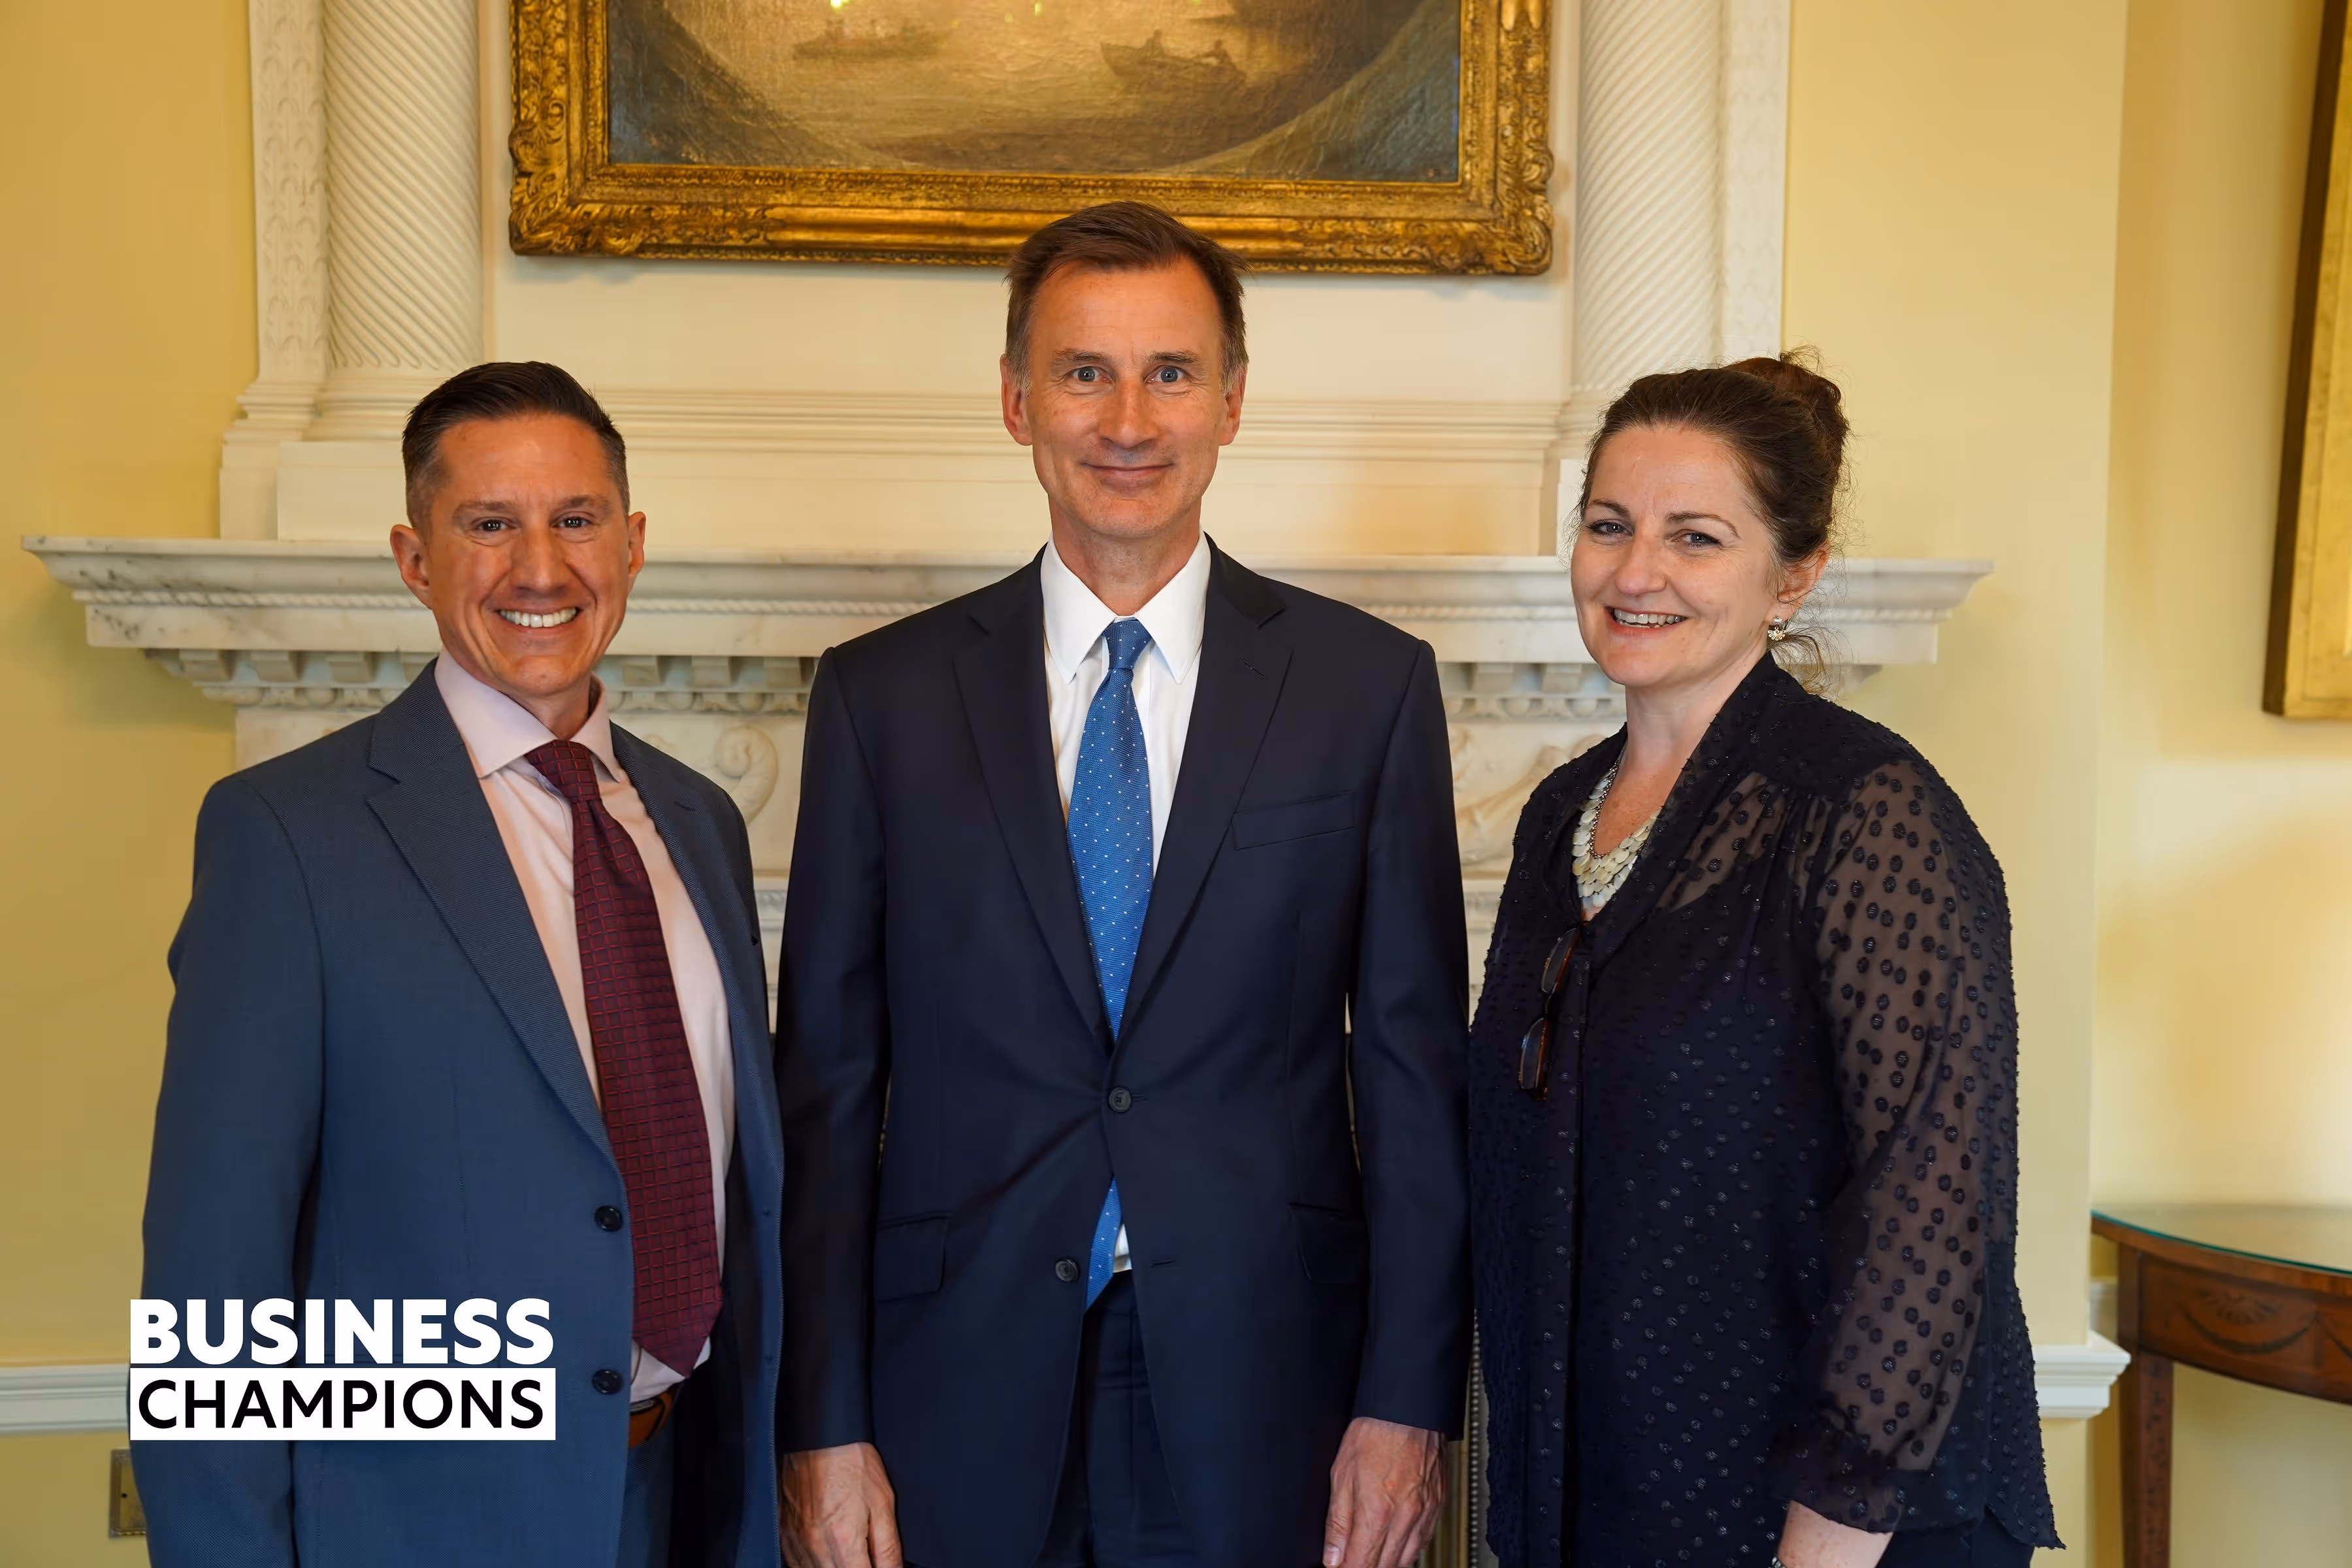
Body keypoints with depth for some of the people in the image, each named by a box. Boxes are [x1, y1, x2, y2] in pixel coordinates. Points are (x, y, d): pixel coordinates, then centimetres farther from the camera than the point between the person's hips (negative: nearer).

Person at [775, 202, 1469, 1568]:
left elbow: (1414, 1063, 0)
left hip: (1262, 1395, 0)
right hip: (962, 1396, 1)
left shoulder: (1371, 684, -1)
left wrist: (1408, 1401, -3)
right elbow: (828, 1078, 1)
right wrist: (824, 1426, -2)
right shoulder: (882, 696, 0)